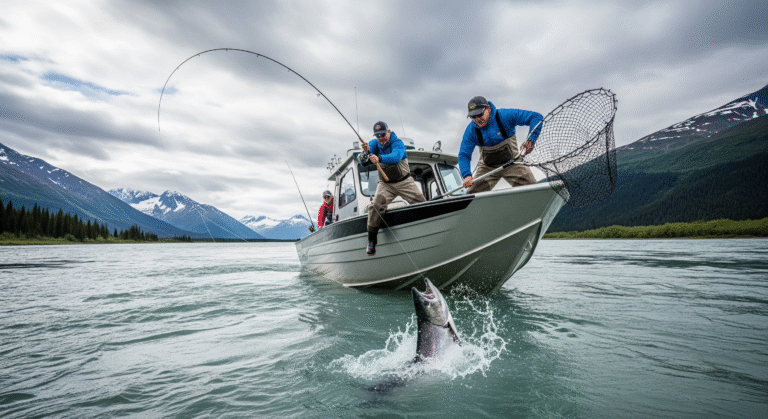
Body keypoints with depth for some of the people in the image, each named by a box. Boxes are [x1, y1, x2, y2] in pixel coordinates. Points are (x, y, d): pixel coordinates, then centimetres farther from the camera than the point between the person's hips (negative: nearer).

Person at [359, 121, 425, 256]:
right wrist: (366, 152, -39)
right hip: (385, 184, 1)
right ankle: (371, 241, -9)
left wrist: (379, 158, -54)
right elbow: (365, 161, -15)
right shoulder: (374, 144, -1)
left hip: (404, 181, -1)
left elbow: (396, 157, -36)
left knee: (422, 206, -7)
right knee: (376, 206, -20)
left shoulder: (397, 143, -14)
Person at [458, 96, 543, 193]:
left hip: (511, 162, -1)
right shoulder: (471, 130, -12)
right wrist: (467, 175, -31)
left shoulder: (505, 116, -19)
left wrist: (531, 140, -30)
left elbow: (536, 117, -16)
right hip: (487, 167, 1)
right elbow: (464, 155, -13)